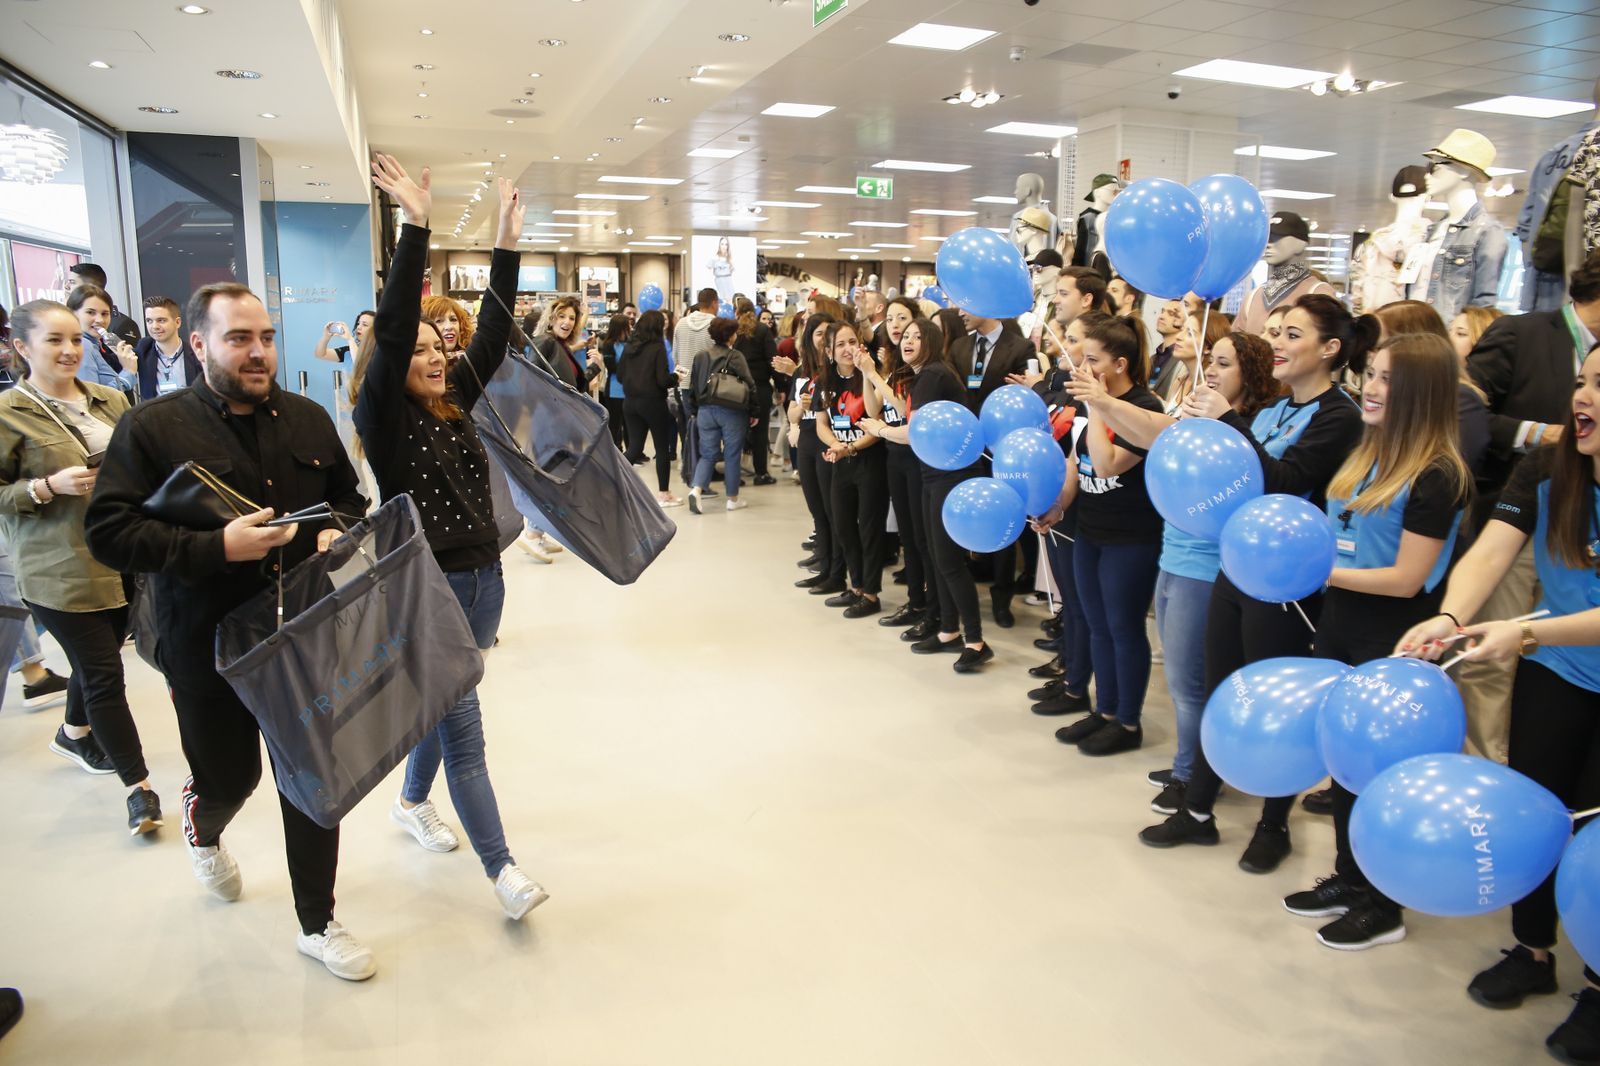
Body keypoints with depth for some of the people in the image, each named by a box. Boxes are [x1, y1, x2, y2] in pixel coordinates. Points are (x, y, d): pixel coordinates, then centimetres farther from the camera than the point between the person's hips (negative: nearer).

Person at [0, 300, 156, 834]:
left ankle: (75, 734, 48)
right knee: (104, 674, -3)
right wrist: (48, 486, -21)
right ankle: (139, 787, 8)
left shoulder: (109, 400, 7)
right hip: (60, 573, -6)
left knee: (97, 661, 20)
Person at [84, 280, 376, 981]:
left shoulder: (309, 420, 5)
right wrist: (216, 547, -25)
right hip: (208, 649, -3)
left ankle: (317, 924, 26)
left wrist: (338, 530, -6)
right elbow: (108, 531, -13)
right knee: (230, 777, 14)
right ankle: (203, 831, 54)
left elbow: (349, 497, 17)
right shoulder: (152, 429, -8)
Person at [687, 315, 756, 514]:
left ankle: (696, 489, -13)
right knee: (732, 455, 7)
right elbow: (749, 385, -9)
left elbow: (693, 388, 10)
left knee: (708, 454, 9)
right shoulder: (735, 357, -8)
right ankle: (733, 499, 15)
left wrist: (695, 412, 19)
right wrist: (752, 413, 0)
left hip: (706, 410, 4)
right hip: (732, 412, -4)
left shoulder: (700, 357, 6)